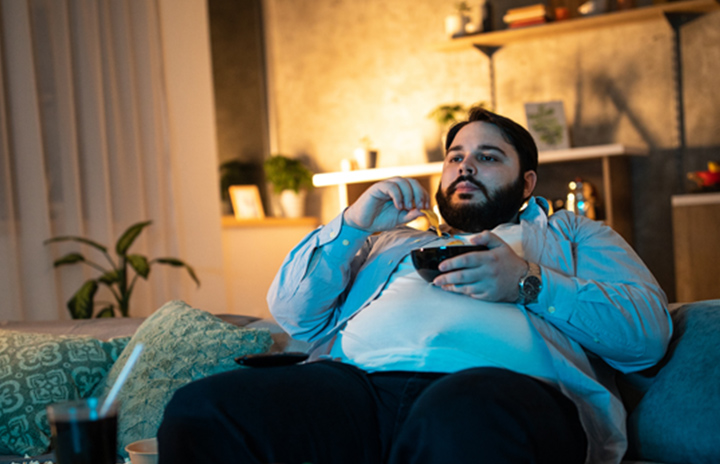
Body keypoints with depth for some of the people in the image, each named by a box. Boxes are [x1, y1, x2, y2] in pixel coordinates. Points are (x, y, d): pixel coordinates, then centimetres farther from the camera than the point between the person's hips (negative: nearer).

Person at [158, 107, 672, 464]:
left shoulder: (571, 234, 31)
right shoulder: (392, 238, 38)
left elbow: (649, 331, 12)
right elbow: (292, 313, 26)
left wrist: (528, 283, -2)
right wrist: (353, 223, 12)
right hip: (358, 379, 4)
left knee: (463, 420, -44)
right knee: (200, 409, -25)